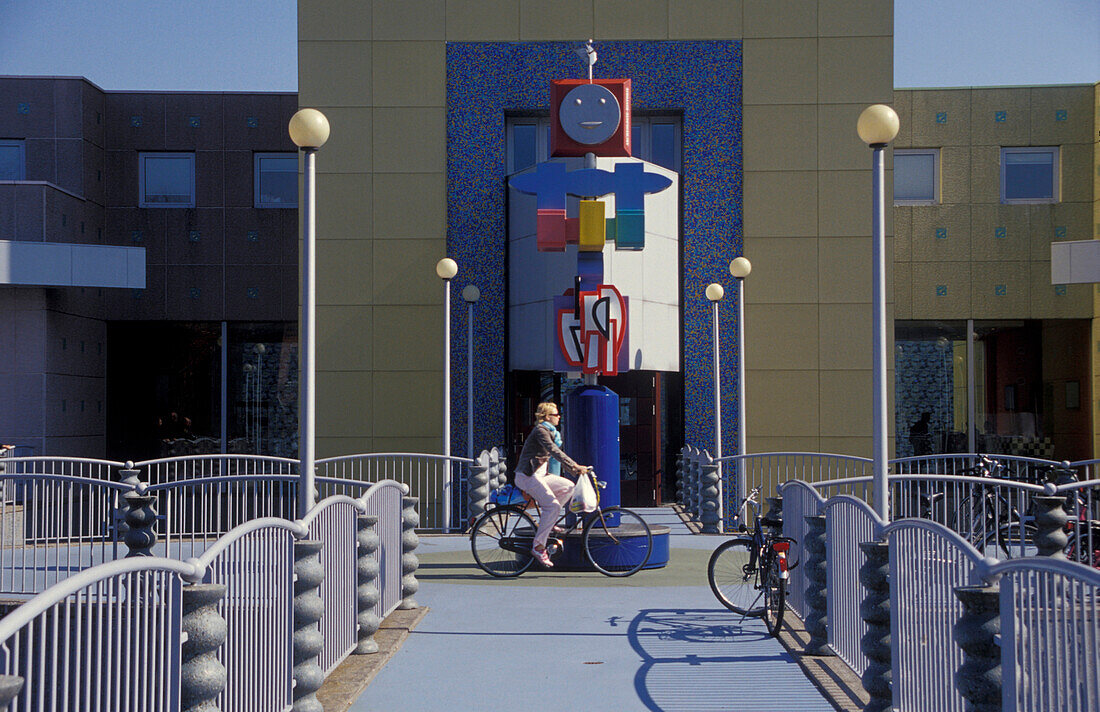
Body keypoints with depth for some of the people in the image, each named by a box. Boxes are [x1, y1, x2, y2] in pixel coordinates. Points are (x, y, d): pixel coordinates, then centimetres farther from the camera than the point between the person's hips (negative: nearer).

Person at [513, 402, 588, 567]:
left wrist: (576, 470, 14)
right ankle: (538, 546, -19)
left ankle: (546, 521, 7)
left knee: (568, 487, 3)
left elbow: (557, 455, 23)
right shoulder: (540, 430, -13)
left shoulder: (548, 431, 19)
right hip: (528, 476, -10)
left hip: (539, 475, 10)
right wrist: (575, 466, -32)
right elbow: (554, 451, -26)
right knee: (553, 505, -22)